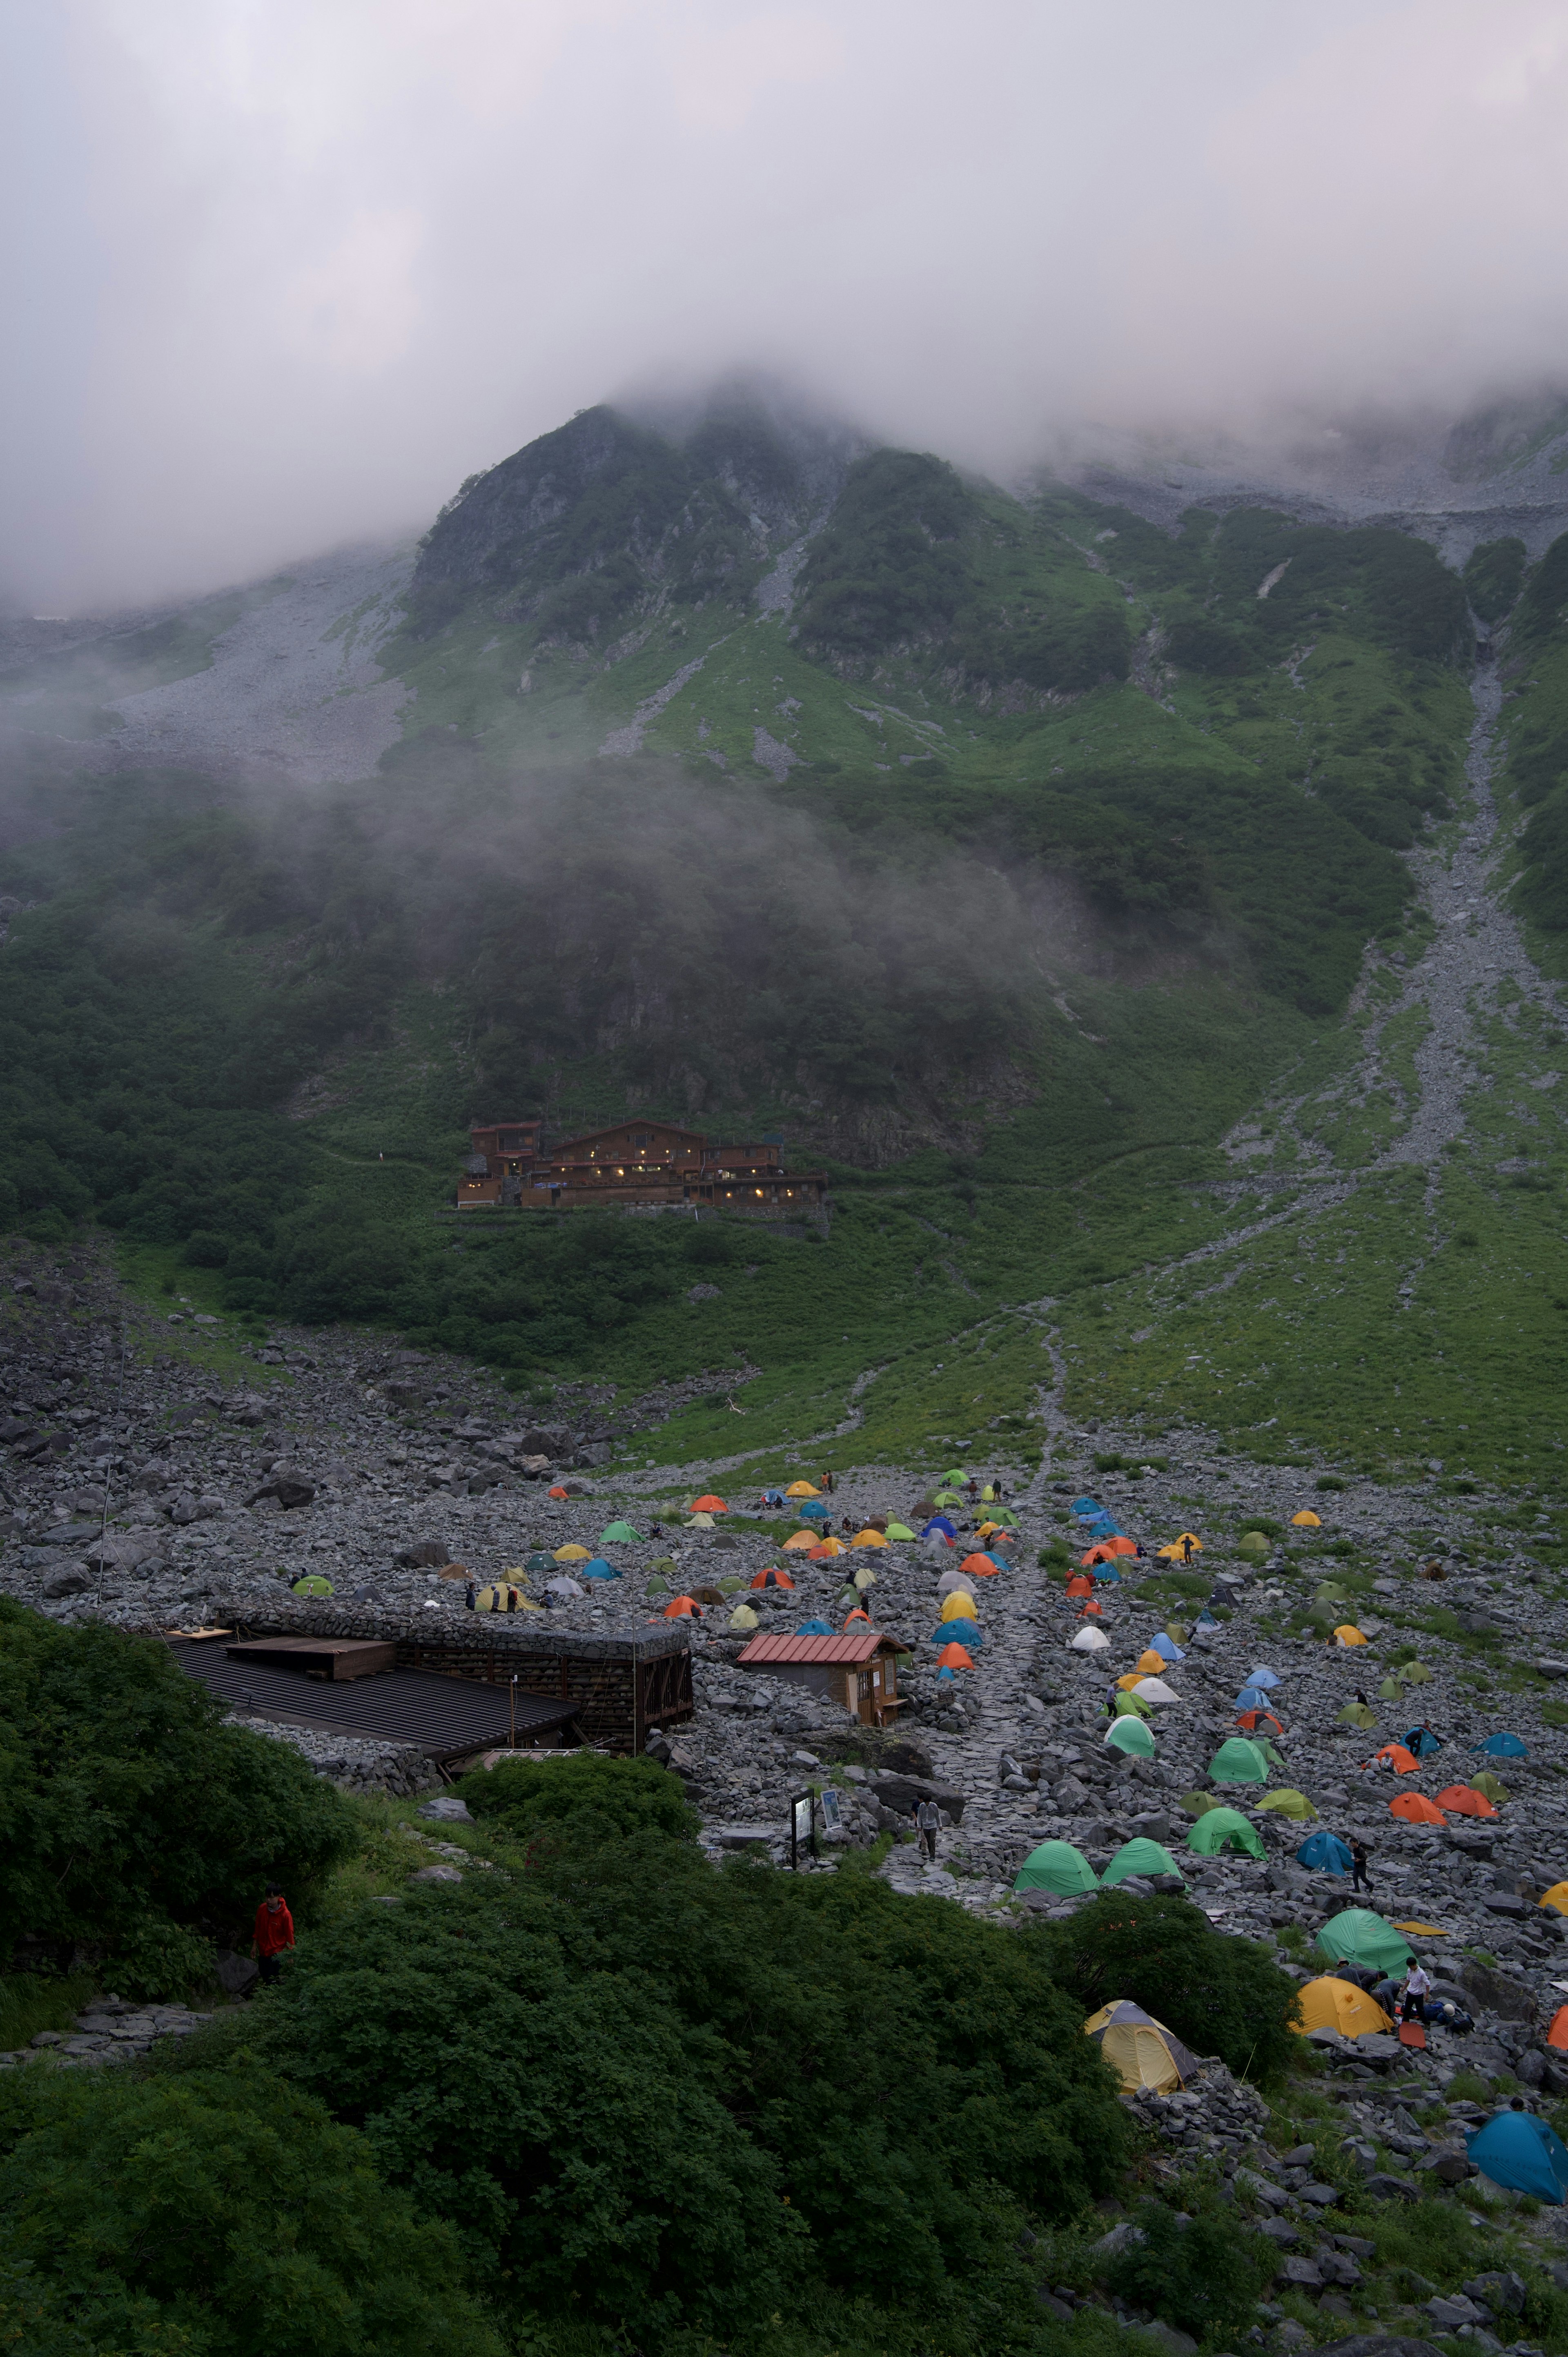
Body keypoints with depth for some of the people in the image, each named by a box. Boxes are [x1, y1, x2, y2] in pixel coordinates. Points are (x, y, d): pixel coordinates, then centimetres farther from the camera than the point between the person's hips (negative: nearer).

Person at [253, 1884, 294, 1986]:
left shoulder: (285, 1915, -19)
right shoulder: (262, 1909, -6)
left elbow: (289, 1935, -10)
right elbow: (258, 1929, 9)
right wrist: (255, 1946, 14)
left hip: (277, 1953, -5)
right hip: (263, 1951, 5)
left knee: (272, 1980, -9)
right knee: (265, 1978, 13)